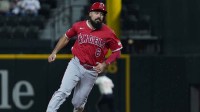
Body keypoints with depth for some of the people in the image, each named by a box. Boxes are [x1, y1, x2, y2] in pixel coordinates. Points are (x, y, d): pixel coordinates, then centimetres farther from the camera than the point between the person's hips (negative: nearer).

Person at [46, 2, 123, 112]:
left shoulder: (108, 33, -6)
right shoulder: (79, 26, -2)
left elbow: (117, 51, 2)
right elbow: (66, 37, 14)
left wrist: (104, 64, -10)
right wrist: (54, 52, 8)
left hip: (92, 71, 0)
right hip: (76, 65, 0)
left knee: (78, 103, 7)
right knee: (63, 92, -19)